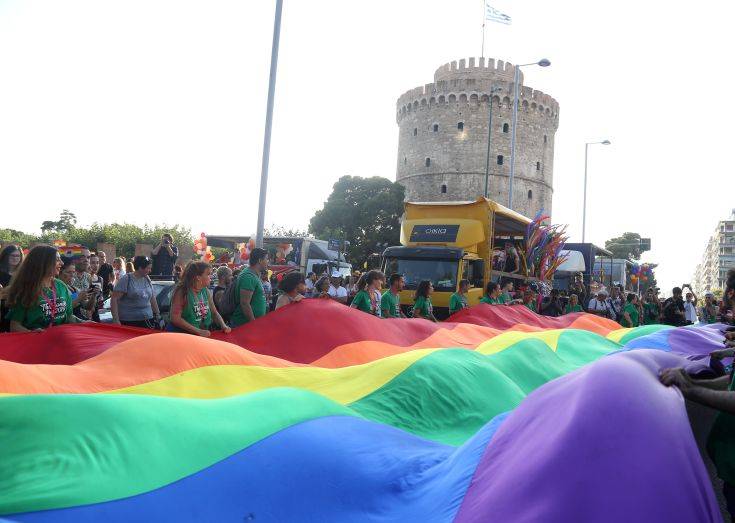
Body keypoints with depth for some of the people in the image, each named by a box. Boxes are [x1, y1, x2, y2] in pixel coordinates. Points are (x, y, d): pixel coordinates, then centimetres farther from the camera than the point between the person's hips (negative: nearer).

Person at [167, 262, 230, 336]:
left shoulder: (206, 292, 6)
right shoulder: (182, 292, -11)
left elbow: (214, 313, 14)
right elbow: (176, 318, -17)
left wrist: (223, 326, -4)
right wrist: (199, 331, -21)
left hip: (204, 336, 3)